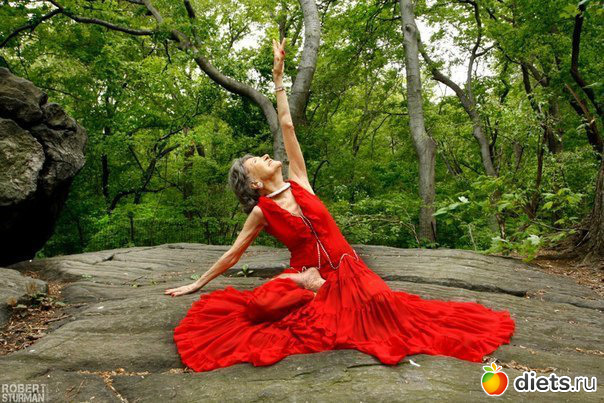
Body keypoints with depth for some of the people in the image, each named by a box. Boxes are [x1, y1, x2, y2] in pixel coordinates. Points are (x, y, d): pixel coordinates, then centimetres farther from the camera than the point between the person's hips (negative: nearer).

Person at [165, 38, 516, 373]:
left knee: (379, 301, -29)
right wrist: (198, 283, 14)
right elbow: (233, 254, 9)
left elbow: (287, 126, 4)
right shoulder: (261, 212, -1)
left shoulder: (299, 183, 4)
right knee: (259, 303, -29)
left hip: (347, 267, 1)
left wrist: (278, 75, 9)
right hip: (306, 274, -1)